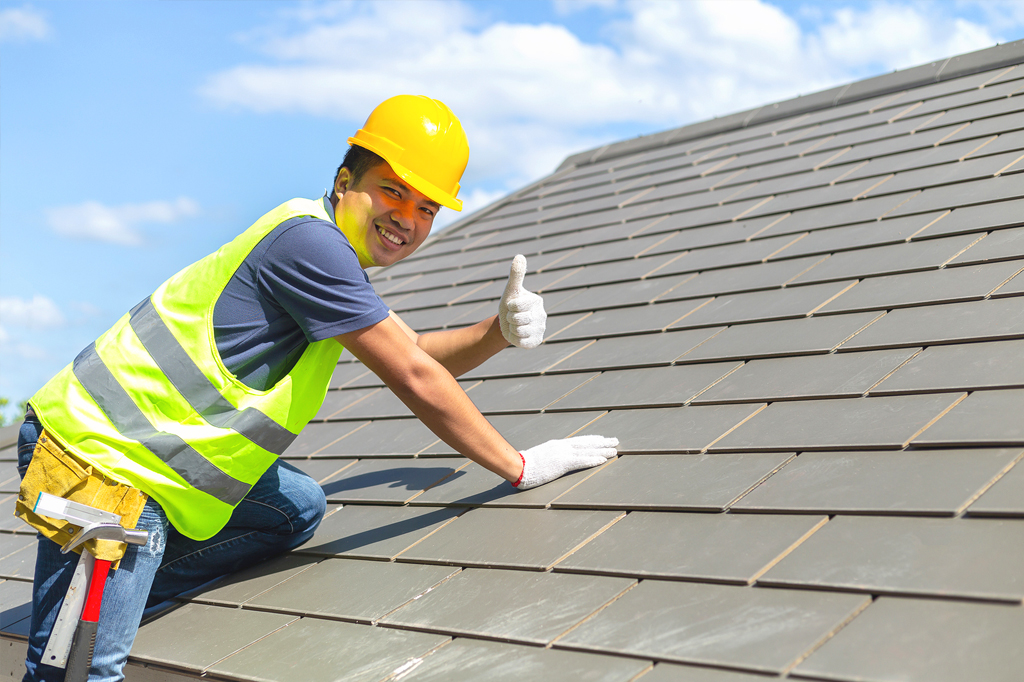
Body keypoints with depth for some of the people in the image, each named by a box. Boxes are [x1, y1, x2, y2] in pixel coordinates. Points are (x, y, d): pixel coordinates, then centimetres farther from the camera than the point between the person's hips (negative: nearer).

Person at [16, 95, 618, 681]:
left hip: (161, 455, 10)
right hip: (98, 454, -10)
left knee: (299, 509, 15)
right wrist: (519, 468, -8)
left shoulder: (331, 255, 12)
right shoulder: (311, 240, -19)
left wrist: (499, 331, -1)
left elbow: (416, 352, 19)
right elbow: (415, 379, -17)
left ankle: (127, 597, 13)